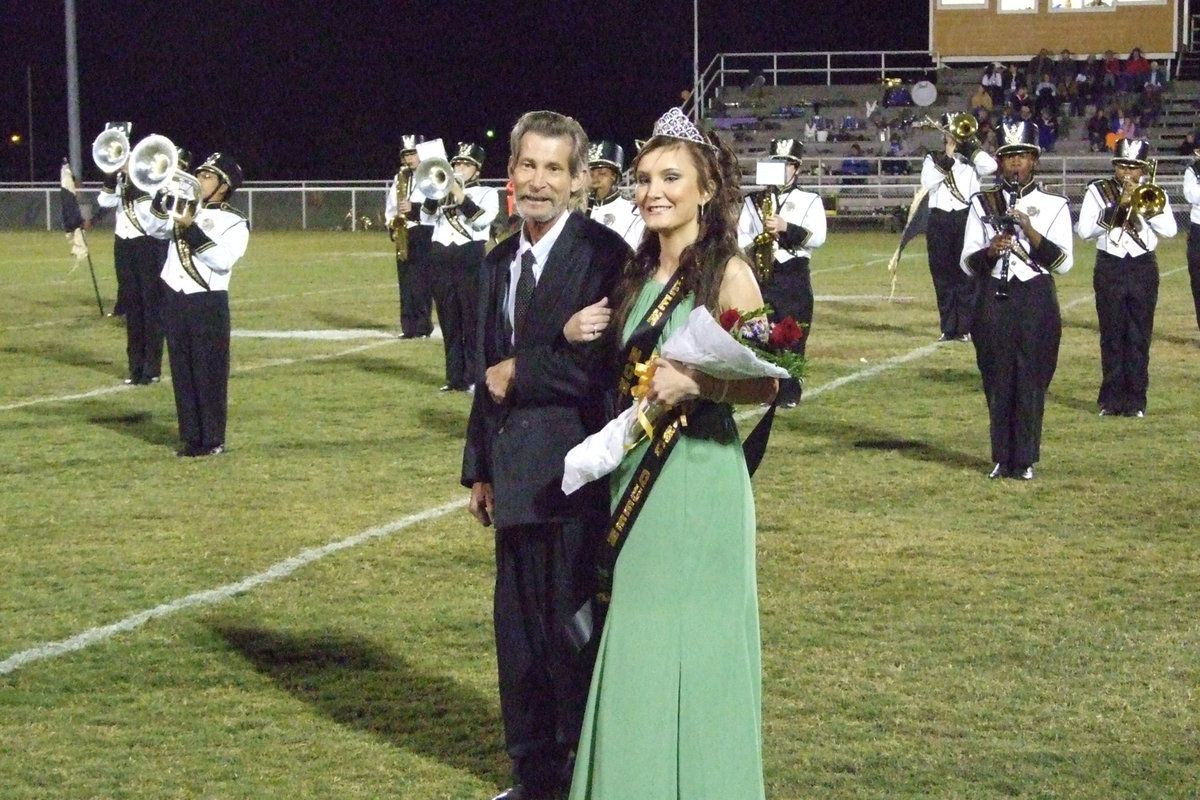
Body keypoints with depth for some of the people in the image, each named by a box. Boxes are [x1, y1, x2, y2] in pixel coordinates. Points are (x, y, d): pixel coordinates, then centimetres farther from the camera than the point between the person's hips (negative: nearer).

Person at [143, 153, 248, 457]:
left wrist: (191, 229, -21)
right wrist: (163, 197, -7)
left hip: (208, 303, -5)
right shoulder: (185, 208, 14)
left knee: (210, 372, -2)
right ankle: (191, 437, 14)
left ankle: (213, 439, 6)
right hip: (174, 299, 5)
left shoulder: (235, 222, -4)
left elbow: (223, 260, -18)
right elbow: (155, 229, 6)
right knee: (182, 372, 8)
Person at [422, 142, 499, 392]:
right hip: (440, 260, 4)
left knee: (472, 322, -5)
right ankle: (455, 377, 10)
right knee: (449, 323, 6)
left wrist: (461, 197, -16)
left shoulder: (487, 193, 6)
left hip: (471, 260, -4)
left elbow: (482, 219, -12)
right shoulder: (443, 191, 16)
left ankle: (474, 377, -2)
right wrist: (433, 194, -11)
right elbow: (426, 219, 4)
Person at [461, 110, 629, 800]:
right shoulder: (500, 262, 14)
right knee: (519, 631, 14)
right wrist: (480, 469, 17)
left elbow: (605, 363, -20)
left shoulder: (602, 253, -11)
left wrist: (519, 374, -11)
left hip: (575, 477, -8)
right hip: (517, 478, 8)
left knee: (572, 634, 0)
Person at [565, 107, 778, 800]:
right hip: (636, 475, 7)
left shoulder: (727, 272, -9)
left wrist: (693, 383, -27)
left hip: (698, 476, -7)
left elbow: (766, 382, -13)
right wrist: (582, 340, 0)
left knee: (693, 643, 0)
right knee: (636, 644, 11)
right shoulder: (639, 274, 11)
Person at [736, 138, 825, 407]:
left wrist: (786, 227, -18)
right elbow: (740, 235, 7)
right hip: (761, 276, 2)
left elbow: (817, 237, -7)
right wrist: (754, 249, -13)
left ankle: (790, 392, 6)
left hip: (795, 276, -1)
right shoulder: (754, 201, 13)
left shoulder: (811, 201, 6)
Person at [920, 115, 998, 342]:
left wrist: (967, 144, -7)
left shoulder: (972, 158, 10)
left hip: (967, 219, -2)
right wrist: (947, 157, -7)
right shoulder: (933, 159, 13)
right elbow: (928, 183, -5)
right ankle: (948, 328, 9)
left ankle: (966, 327, 0)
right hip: (940, 220, 2)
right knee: (943, 276, 4)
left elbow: (990, 167, -12)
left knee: (967, 276, -3)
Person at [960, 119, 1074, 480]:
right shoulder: (982, 204, 6)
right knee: (997, 381, 3)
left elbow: (1064, 263, -5)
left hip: (1036, 301, -1)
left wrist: (1031, 232, -18)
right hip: (994, 299, 1)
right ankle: (1002, 458, 12)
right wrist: (989, 252, -17)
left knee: (1031, 380, 0)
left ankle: (1025, 460, 9)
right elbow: (968, 263, 4)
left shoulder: (1054, 205, 2)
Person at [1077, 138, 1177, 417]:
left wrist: (1142, 203, -14)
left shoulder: (1151, 193, 7)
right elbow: (1085, 230, -10)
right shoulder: (1098, 191, 3)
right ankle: (1112, 399, 8)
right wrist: (1118, 206, -14)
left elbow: (1169, 230, -6)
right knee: (1112, 336, 2)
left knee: (1139, 338, 1)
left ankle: (1136, 400, 6)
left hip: (1144, 268, 1)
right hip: (1110, 268, -1)